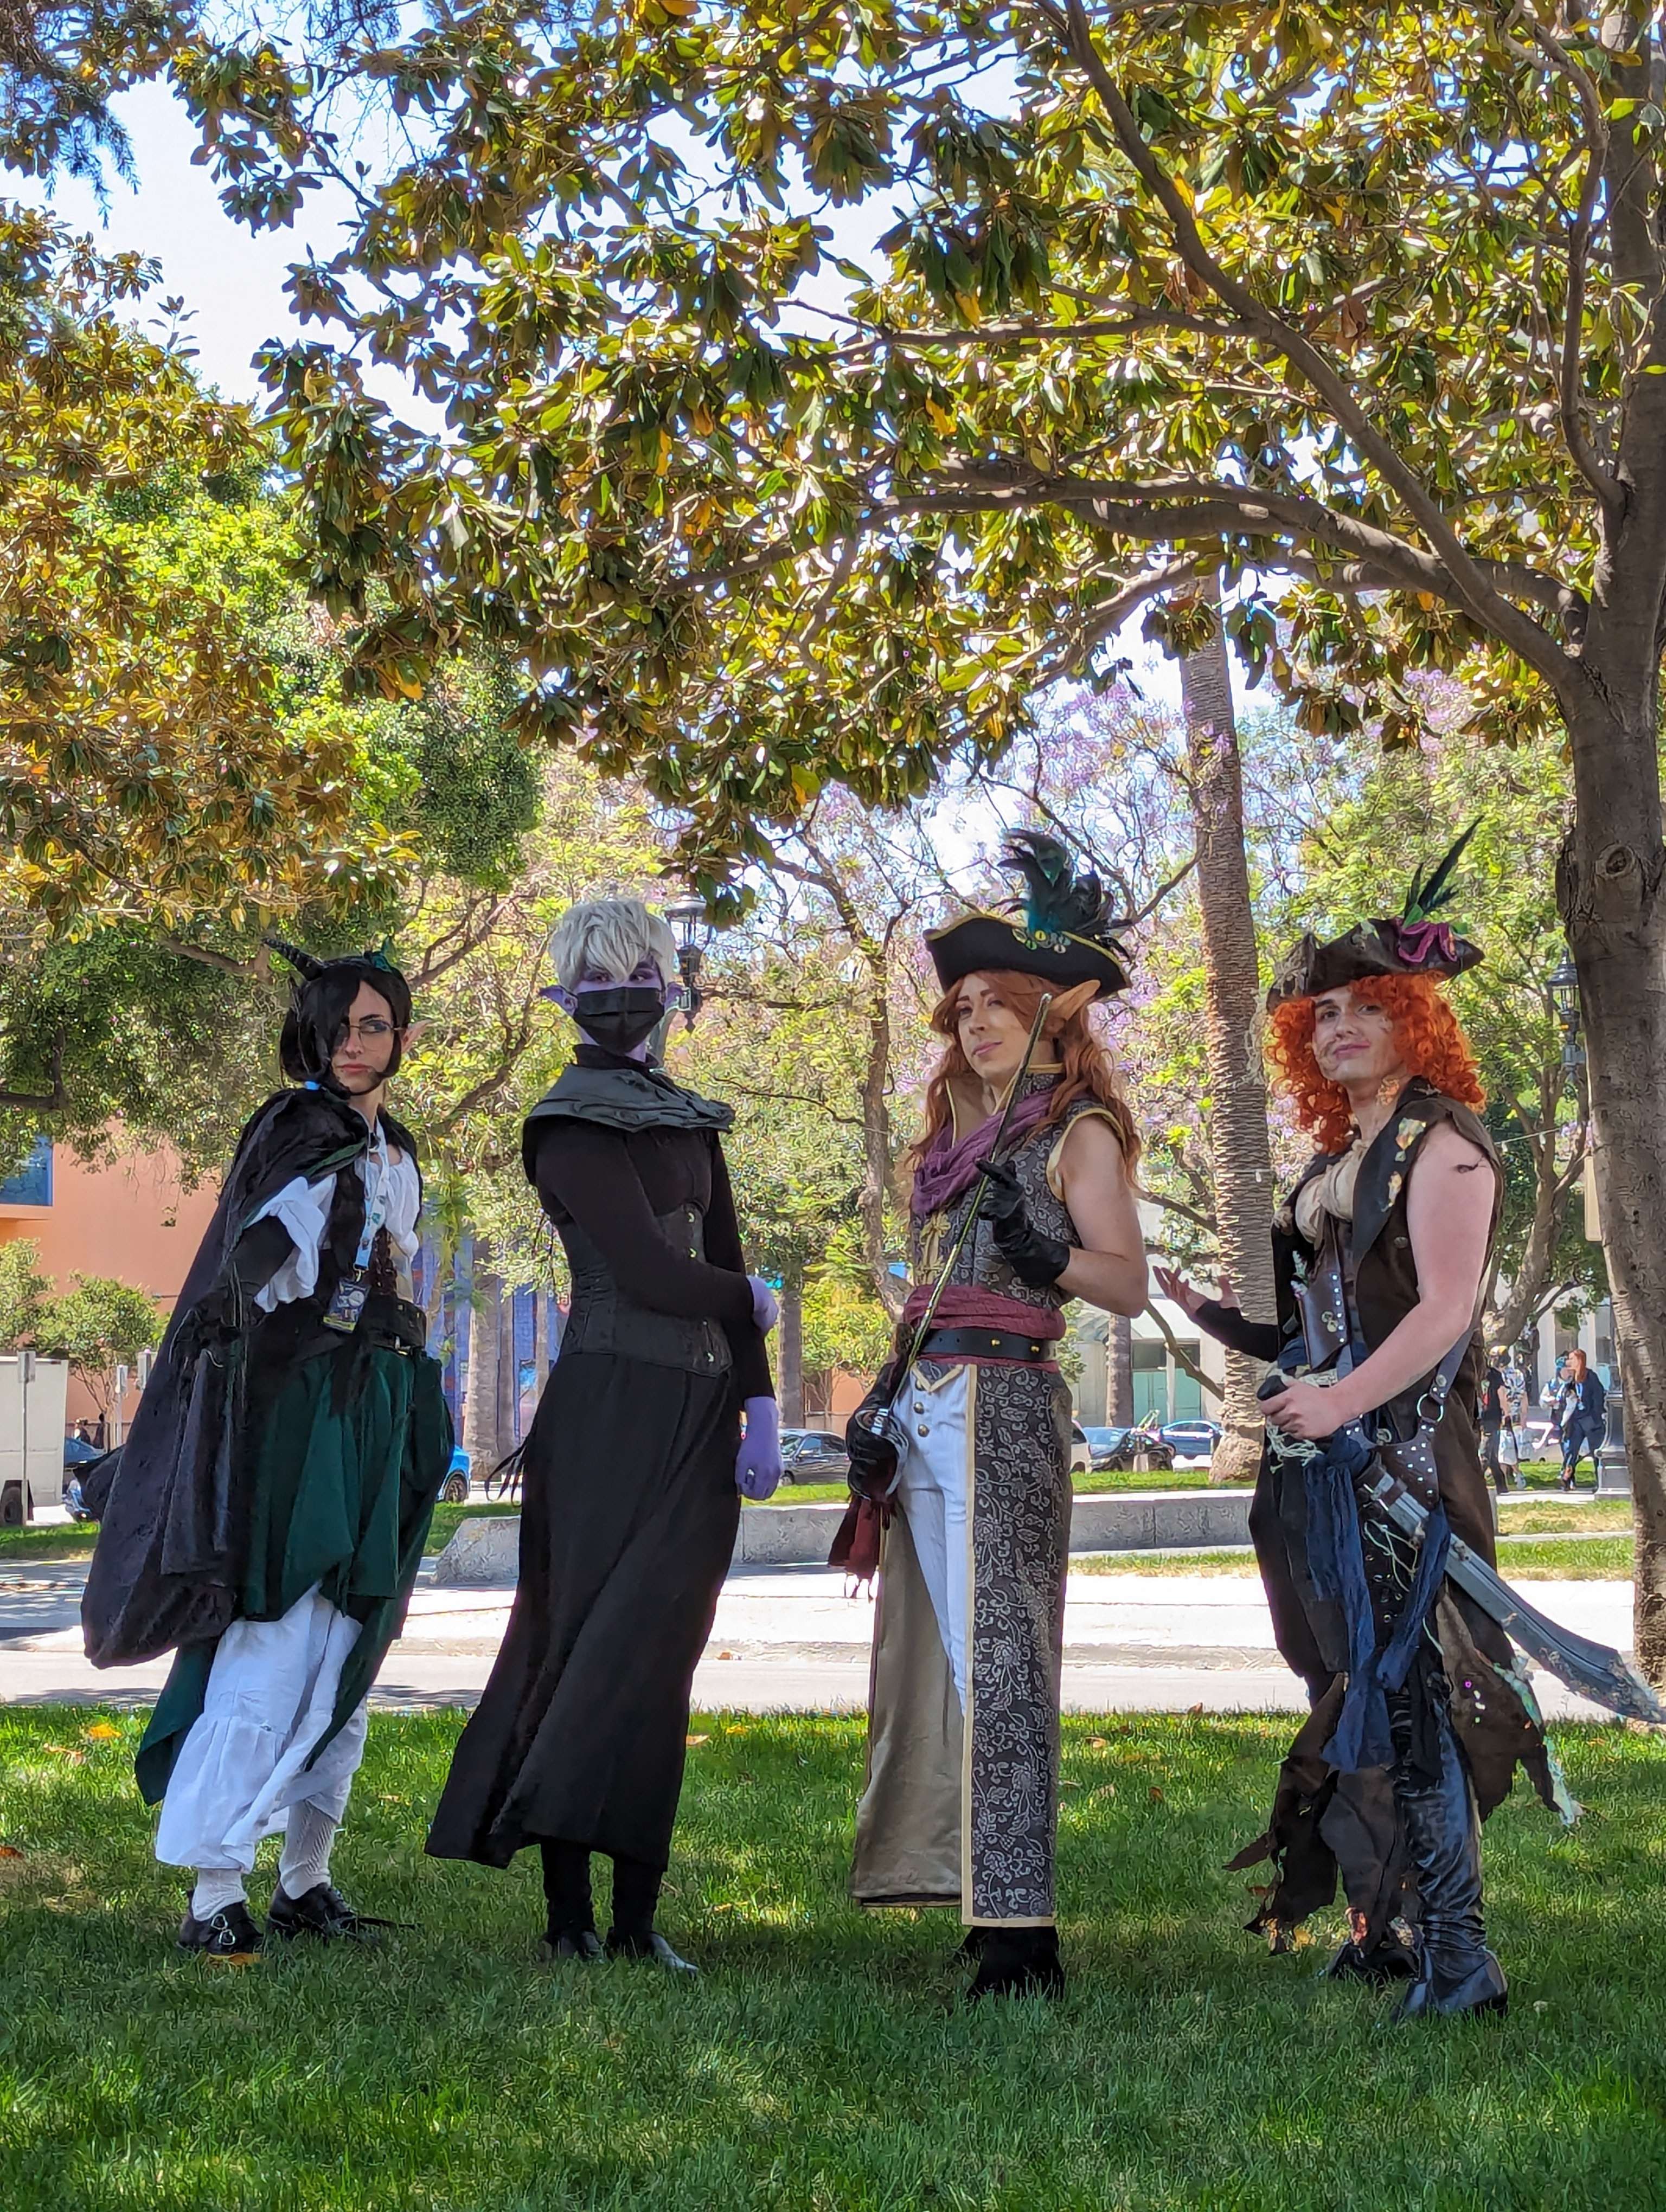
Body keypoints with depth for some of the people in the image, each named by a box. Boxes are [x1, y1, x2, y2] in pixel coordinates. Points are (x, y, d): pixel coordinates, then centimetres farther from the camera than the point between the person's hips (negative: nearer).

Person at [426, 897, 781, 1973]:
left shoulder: (692, 1121, 17)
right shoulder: (575, 1127, -5)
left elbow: (725, 1266, 13)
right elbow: (650, 1273, -14)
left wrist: (760, 1409, 5)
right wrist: (752, 1303, 4)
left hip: (700, 1413, 6)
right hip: (610, 1407, -6)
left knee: (657, 1657, 4)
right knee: (592, 1643, -5)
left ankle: (638, 1917, 6)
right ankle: (569, 1914, -1)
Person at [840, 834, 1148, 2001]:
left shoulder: (1078, 1136, -1)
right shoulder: (955, 1137, 21)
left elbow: (1128, 1282, -9)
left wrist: (1033, 1244, -23)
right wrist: (887, 1398, 19)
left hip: (1005, 1405, -8)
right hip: (925, 1409, 8)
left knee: (996, 1653, -12)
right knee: (934, 1650, 8)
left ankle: (1020, 1926, -11)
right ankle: (971, 1887, 15)